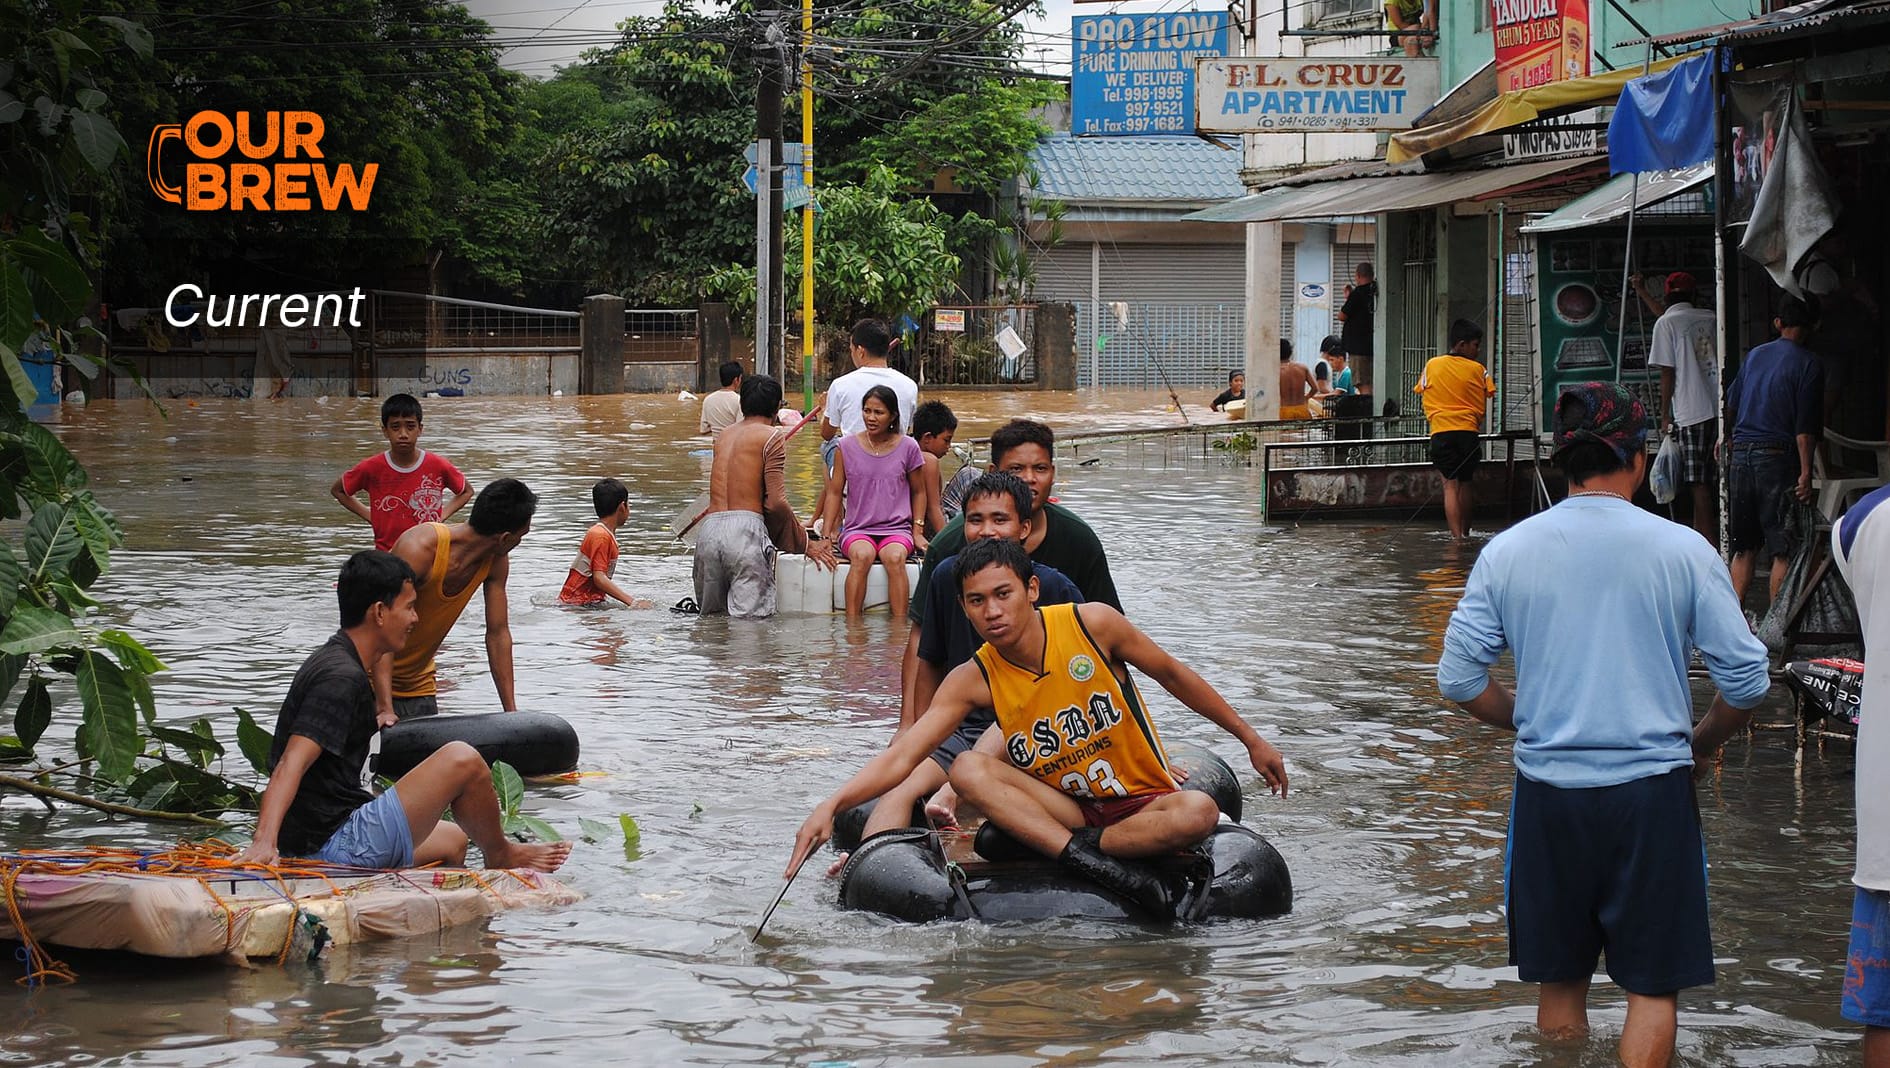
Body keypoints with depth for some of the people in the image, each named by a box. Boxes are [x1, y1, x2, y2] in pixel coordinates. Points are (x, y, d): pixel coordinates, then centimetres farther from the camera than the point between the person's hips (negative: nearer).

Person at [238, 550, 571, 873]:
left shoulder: (329, 662, 16)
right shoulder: (342, 678, -18)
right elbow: (290, 765, -29)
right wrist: (264, 842, -41)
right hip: (340, 846, -12)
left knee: (452, 840, 30)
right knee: (461, 760, -13)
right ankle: (501, 858, 12)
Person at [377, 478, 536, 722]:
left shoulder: (496, 562, -7)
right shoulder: (419, 549, -29)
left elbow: (498, 634, 0)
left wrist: (511, 711, -4)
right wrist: (384, 709, -39)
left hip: (419, 685, 6)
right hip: (374, 680, -6)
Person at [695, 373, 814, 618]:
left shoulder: (724, 436, 21)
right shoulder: (772, 437, 1)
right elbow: (776, 503, -7)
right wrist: (803, 541, 5)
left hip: (709, 527, 6)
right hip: (745, 528, -6)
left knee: (712, 615, 12)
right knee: (751, 618, -8)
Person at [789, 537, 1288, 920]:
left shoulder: (1091, 624, -11)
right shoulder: (973, 681, -9)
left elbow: (1173, 675, 3)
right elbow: (900, 757, -16)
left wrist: (1251, 739, 11)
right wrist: (831, 805, -33)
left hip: (1143, 802, -2)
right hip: (1065, 809, 2)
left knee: (1199, 812, -34)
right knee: (967, 770, -24)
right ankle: (1090, 861, -37)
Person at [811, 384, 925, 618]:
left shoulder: (908, 448, 5)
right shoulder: (847, 447, 5)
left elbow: (918, 492, 17)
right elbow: (834, 493, 10)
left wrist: (918, 532, 6)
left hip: (896, 529, 0)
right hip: (857, 529, 0)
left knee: (895, 557, -35)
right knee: (862, 555, -35)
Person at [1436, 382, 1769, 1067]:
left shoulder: (1507, 551, 0)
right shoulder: (1682, 551, -6)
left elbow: (1459, 678, 2)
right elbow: (1747, 682, -4)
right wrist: (1700, 746, 13)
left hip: (1547, 790, 2)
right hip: (1652, 790, -2)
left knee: (1559, 982, 14)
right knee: (1652, 985, 5)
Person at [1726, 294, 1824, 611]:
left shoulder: (1754, 355, 12)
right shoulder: (1809, 363, -6)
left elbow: (1731, 404, 23)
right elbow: (1805, 426, -13)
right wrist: (1806, 472, -14)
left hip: (1741, 453, 6)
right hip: (1778, 455, -6)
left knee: (1745, 547, 12)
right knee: (1783, 548, -1)